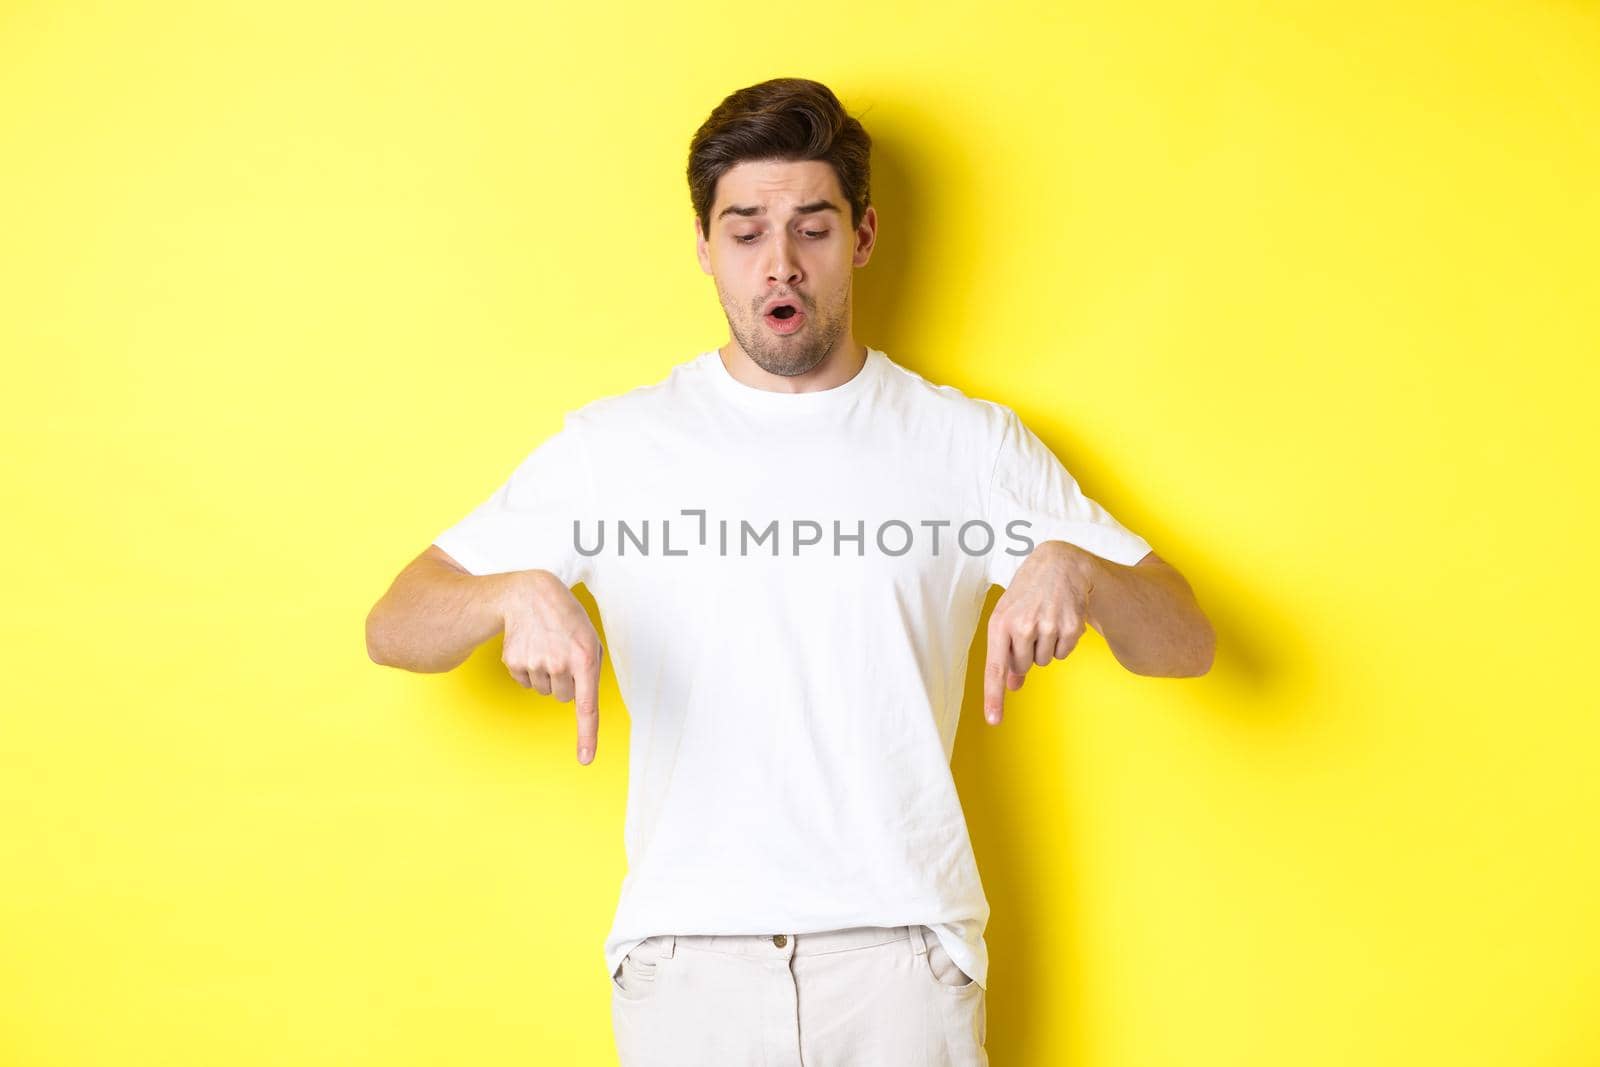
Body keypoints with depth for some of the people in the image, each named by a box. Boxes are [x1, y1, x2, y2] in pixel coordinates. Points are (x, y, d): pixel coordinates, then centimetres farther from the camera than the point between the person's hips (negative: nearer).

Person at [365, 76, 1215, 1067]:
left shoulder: (970, 443, 3)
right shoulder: (612, 445, 2)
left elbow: (1187, 643, 2)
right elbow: (393, 629, 0)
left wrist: (1077, 567, -20)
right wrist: (515, 594, -22)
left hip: (901, 949, 0)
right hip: (685, 952, 0)